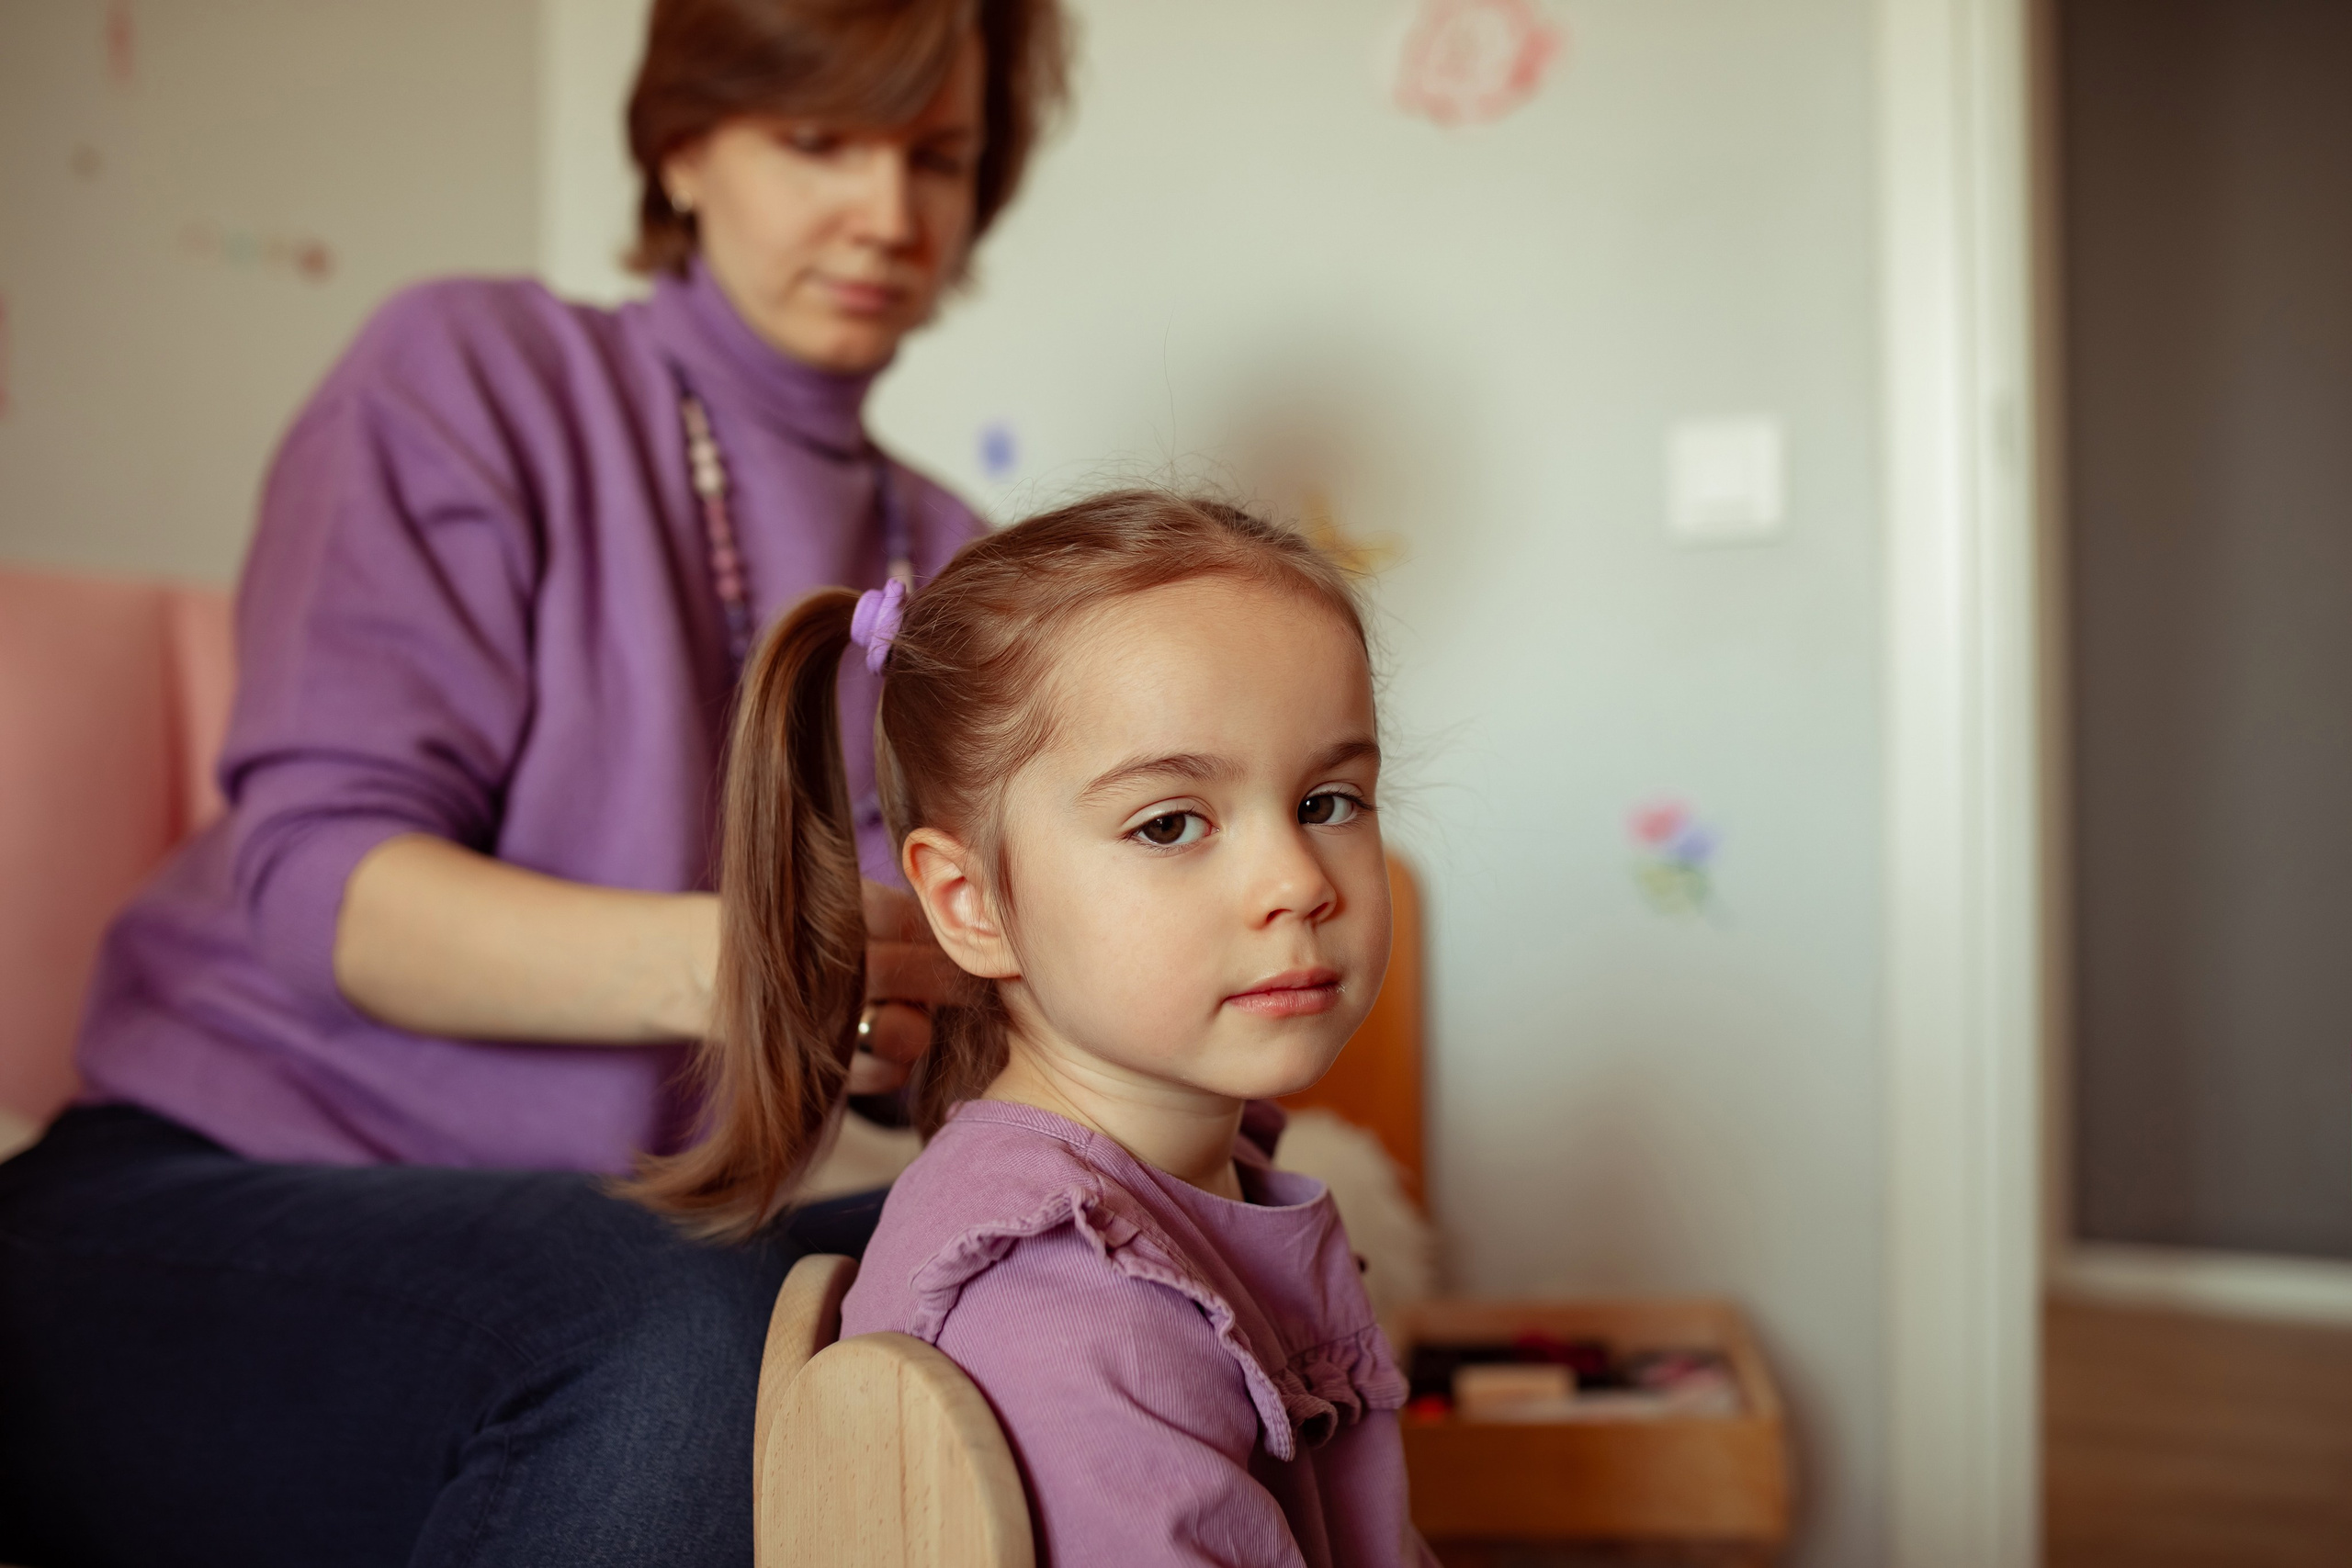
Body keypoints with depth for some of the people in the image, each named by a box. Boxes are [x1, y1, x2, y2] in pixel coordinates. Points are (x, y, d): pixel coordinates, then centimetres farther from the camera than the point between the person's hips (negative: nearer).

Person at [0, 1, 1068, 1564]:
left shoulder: (941, 558, 13)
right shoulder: (473, 370, -1)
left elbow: (919, 1035, 6)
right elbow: (318, 878, -13)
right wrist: (713, 964, -32)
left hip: (613, 1240, 4)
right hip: (217, 1187, -3)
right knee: (688, 1335, -35)